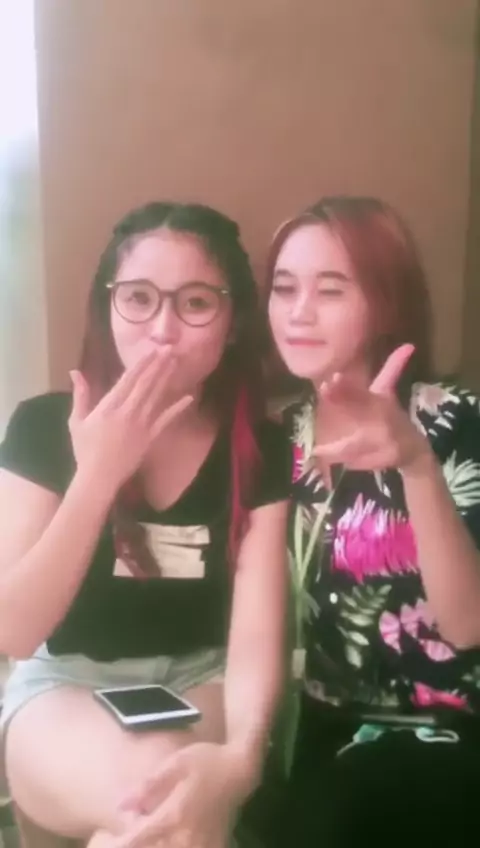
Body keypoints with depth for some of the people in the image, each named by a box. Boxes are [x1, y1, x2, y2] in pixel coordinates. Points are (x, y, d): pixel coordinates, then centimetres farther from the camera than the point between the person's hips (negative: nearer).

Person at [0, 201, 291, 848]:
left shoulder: (260, 450, -8)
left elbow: (256, 634, -17)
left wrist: (240, 755, -40)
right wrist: (97, 474, -26)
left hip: (201, 683, 1)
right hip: (65, 685, 0)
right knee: (154, 793, -32)